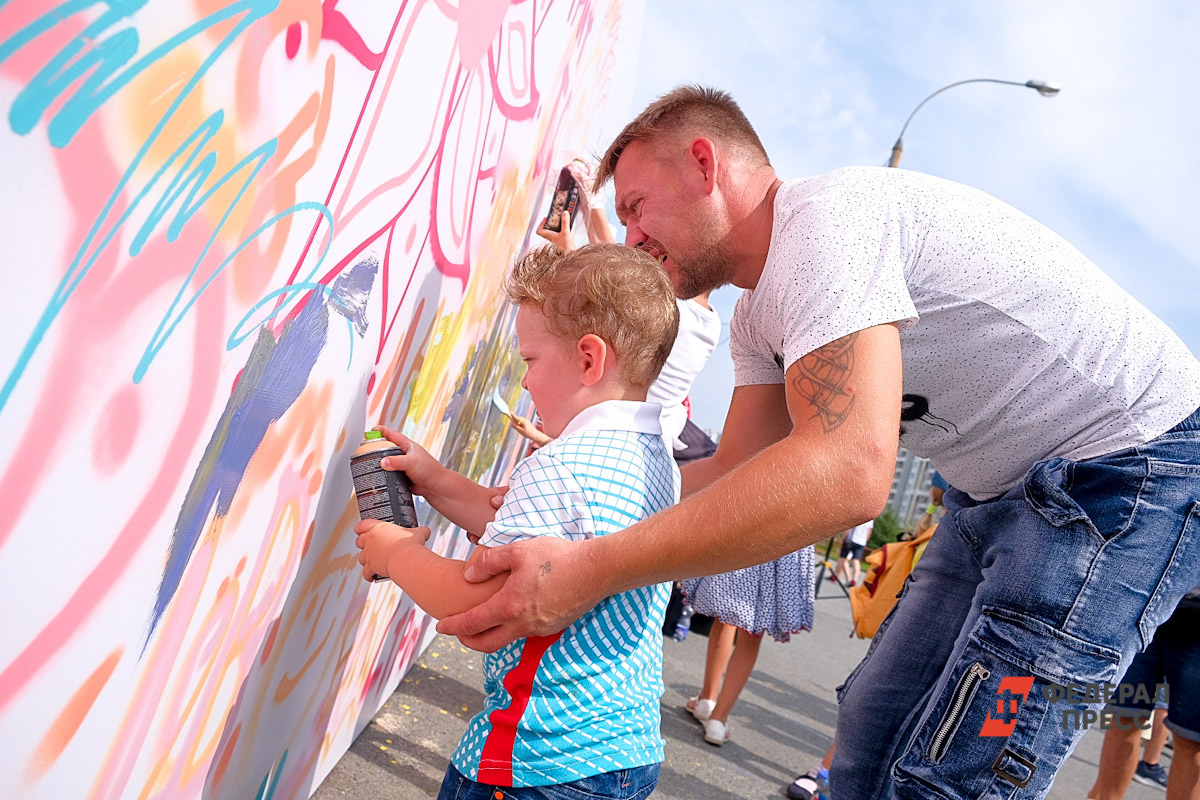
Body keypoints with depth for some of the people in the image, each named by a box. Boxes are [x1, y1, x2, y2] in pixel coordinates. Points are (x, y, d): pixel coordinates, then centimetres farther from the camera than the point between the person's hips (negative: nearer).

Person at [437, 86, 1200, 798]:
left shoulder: (825, 215, -25)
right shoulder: (759, 315, 7)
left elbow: (848, 472, -37)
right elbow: (737, 471, 4)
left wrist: (591, 571, -36)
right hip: (1010, 491, 9)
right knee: (874, 726, 12)